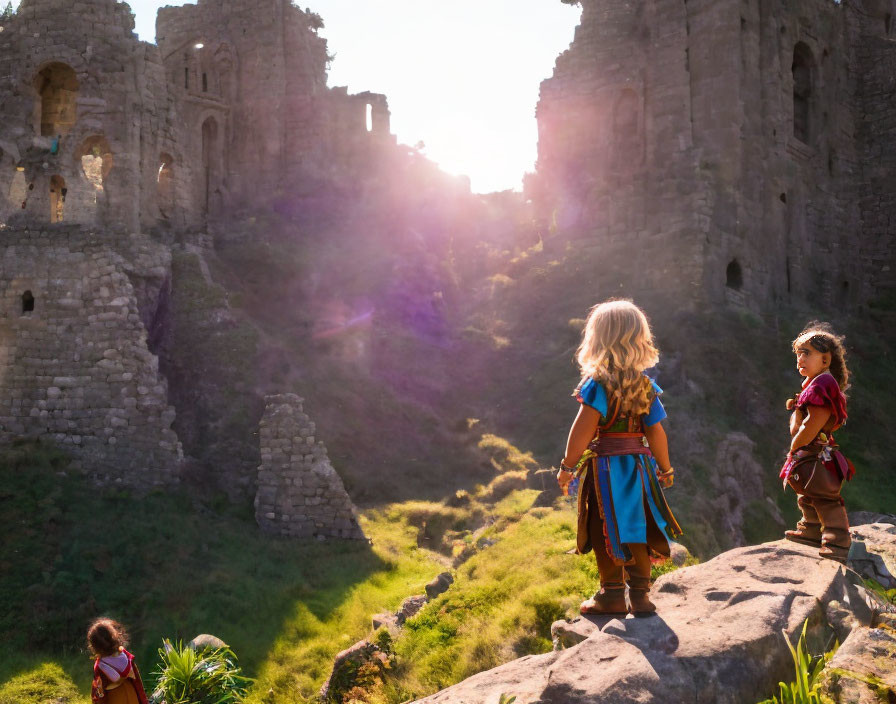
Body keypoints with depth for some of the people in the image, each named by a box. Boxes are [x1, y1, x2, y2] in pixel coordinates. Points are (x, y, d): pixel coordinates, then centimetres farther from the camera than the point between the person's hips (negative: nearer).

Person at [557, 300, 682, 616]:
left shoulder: (597, 382, -12)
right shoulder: (646, 385, 3)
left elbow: (583, 429, -17)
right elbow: (655, 432, 4)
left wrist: (568, 465, -9)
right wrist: (666, 469, 16)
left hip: (605, 466, -5)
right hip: (638, 464, 5)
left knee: (606, 529, 4)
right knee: (635, 527, 11)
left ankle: (612, 593, 8)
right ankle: (640, 592, 14)